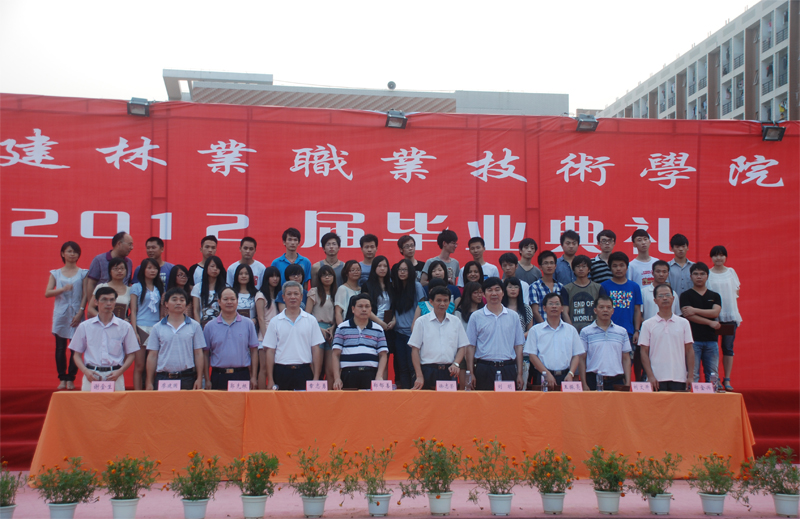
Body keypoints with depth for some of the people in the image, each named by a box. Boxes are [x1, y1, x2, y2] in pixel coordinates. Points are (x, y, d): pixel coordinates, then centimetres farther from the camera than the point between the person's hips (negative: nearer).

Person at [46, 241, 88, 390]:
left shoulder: (83, 273, 6)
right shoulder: (56, 273, 10)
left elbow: (85, 295, 1)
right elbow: (47, 293, 3)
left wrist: (80, 313, -9)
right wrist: (62, 289, -14)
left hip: (76, 314, -1)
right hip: (60, 314, 1)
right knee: (60, 347, 0)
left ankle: (71, 379, 5)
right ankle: (62, 379, 8)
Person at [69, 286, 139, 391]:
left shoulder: (125, 327, 7)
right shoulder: (84, 326, 9)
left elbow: (130, 354, 9)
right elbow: (77, 354, 12)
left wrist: (119, 371, -7)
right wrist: (86, 371, -6)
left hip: (114, 376, 0)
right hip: (91, 376, 0)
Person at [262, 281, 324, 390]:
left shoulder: (311, 320, 7)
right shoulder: (275, 322, 6)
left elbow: (316, 349, 6)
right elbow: (270, 351, 5)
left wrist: (316, 378, 0)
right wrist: (270, 380, -1)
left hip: (304, 372, 0)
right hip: (281, 372, 0)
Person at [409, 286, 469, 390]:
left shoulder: (455, 321, 11)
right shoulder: (422, 322, 4)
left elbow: (462, 347, 14)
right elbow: (415, 350, 2)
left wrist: (456, 364, -5)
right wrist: (419, 376, -6)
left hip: (449, 372, 2)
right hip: (428, 371, -2)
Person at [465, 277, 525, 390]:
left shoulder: (513, 316, 10)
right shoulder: (476, 317, 4)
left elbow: (518, 346, 11)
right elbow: (470, 346, 4)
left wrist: (519, 374, 6)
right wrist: (471, 374, -3)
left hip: (508, 369, 2)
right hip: (484, 369, -1)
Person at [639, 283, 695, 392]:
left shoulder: (683, 323, 10)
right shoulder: (648, 325, 4)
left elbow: (689, 350, 9)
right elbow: (644, 352, 1)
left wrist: (691, 376, 1)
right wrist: (650, 376, -9)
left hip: (679, 379, 2)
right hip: (657, 379, -2)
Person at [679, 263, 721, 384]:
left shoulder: (715, 296, 15)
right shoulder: (686, 295, 5)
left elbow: (715, 312, -2)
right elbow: (688, 315, -8)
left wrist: (695, 310, -9)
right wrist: (710, 323, -8)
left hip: (711, 341, 3)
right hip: (693, 340, -3)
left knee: (713, 376, 3)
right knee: (692, 375, -7)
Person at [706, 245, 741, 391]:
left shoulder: (731, 272, 8)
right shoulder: (707, 274, 1)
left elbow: (736, 291, 15)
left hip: (730, 315, 2)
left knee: (728, 347, 3)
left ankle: (727, 379, 9)